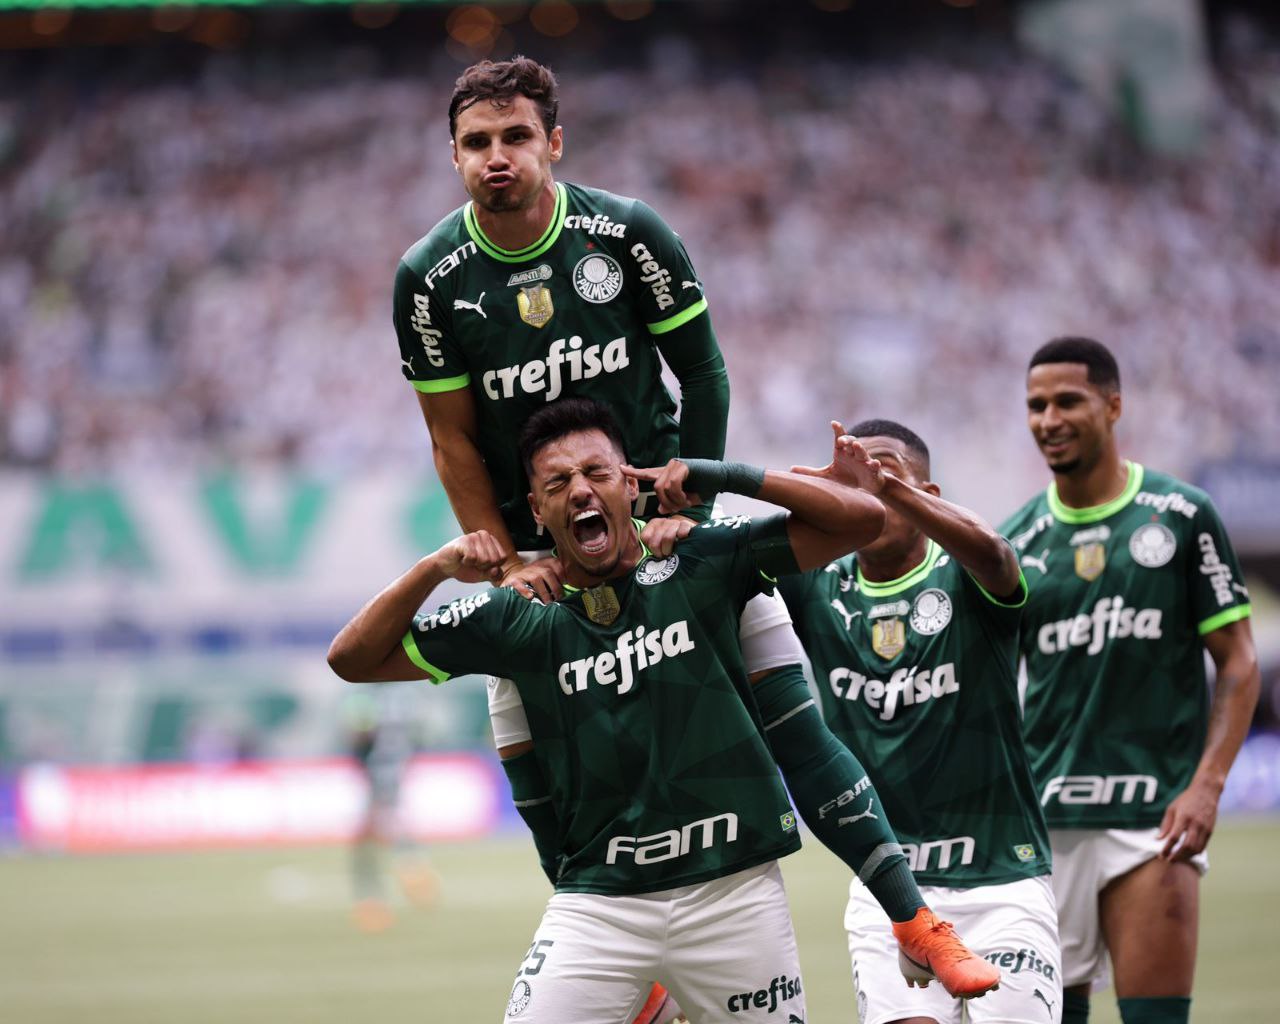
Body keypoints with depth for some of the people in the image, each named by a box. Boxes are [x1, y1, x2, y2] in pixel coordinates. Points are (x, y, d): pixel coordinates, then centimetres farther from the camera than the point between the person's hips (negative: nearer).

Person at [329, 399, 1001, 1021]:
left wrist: (725, 477, -9)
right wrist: (436, 568, -7)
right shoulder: (522, 620, 4)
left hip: (736, 894, -1)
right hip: (598, 906, 1)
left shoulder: (704, 567, 2)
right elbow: (354, 658, 7)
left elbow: (863, 518, -2)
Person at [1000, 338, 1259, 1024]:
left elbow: (1238, 663, 1)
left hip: (1153, 814, -3)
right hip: (1043, 817, 3)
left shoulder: (1181, 516, 0)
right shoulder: (1015, 543, 8)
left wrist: (1206, 785, -11)